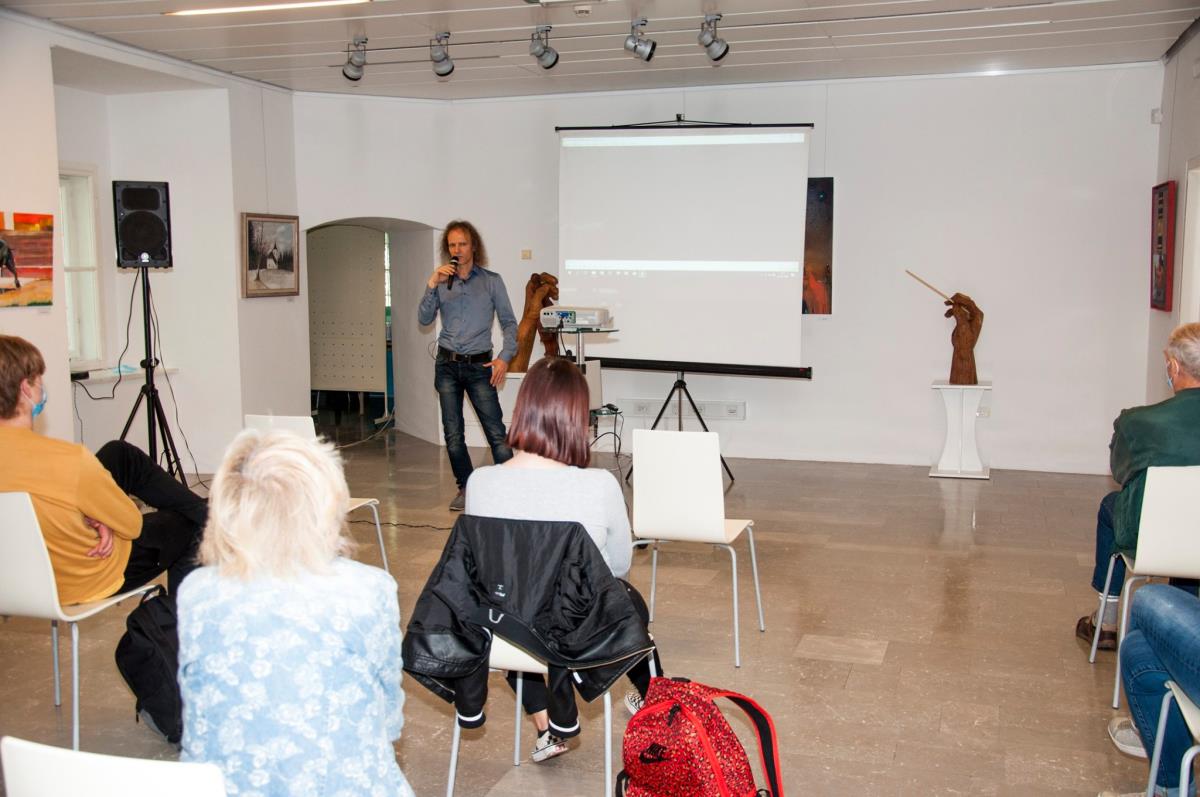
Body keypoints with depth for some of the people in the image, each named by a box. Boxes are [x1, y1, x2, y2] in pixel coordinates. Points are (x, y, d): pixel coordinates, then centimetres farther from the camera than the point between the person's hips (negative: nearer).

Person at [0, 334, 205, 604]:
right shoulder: (70, 459, -36)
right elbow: (132, 525, -20)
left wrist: (90, 519, -8)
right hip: (86, 579, -7)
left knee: (121, 454, 18)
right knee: (190, 526, 17)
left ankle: (202, 510, 31)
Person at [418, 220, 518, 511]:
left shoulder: (491, 280, 2)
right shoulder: (441, 281, 6)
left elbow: (509, 322, 3)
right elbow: (424, 319, -4)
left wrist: (505, 357, -9)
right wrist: (431, 286, -15)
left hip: (479, 365, -2)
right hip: (447, 364, 3)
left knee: (497, 432, -8)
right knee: (453, 433, 7)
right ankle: (465, 489, 20)